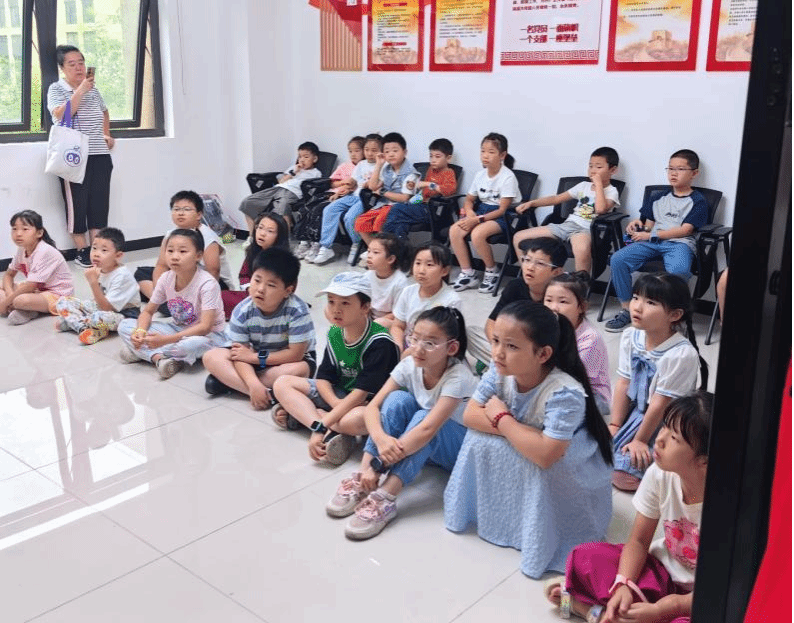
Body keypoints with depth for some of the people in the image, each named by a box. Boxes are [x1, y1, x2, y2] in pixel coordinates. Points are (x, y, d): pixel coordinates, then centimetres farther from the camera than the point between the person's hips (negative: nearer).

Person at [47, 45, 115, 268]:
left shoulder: (93, 89, 12)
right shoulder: (56, 89, -3)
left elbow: (104, 111, 31)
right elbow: (61, 114, -21)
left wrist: (107, 134, 18)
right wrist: (80, 90, -22)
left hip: (99, 154, 5)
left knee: (99, 201, 5)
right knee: (76, 203, -2)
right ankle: (82, 251, 6)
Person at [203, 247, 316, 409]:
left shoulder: (297, 311, -29)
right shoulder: (242, 312, -19)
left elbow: (295, 354, -26)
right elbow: (241, 355, -19)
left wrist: (255, 357, -22)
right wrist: (254, 385, -36)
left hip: (287, 360, -3)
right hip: (255, 357, 3)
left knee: (300, 370, -38)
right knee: (211, 357, -16)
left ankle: (229, 380, -22)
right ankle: (268, 394, -27)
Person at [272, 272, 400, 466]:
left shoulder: (379, 342, -24)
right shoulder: (335, 333, -1)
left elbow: (361, 393, -27)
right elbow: (323, 377, -1)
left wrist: (320, 427, -31)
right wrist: (336, 404, -24)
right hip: (338, 394, 8)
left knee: (354, 420, -43)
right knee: (282, 383, -5)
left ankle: (301, 415, -16)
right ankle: (331, 434, -22)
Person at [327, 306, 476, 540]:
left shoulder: (458, 378, -29)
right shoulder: (409, 365, -14)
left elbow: (428, 429, -38)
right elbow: (372, 406, -20)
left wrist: (379, 464, -42)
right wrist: (381, 439, -42)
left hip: (460, 448, -5)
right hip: (418, 444, 5)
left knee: (423, 416, -34)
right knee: (398, 400, -24)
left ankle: (384, 499, -39)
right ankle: (362, 480, -27)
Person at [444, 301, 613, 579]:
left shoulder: (565, 393, -38)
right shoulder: (501, 369, -19)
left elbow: (544, 455, -44)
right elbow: (471, 414, -13)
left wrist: (501, 419, -31)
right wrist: (516, 430, -29)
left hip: (570, 472, -6)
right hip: (525, 456, 7)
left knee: (537, 468, -35)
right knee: (480, 438, -15)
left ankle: (539, 540, -9)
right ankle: (493, 511, 8)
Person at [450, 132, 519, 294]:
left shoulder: (508, 177, -15)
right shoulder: (480, 174, 5)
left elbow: (502, 210, -18)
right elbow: (469, 199, 15)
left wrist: (477, 220, -23)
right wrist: (469, 212, -9)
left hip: (501, 217, -7)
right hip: (481, 211, 7)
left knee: (477, 234, -34)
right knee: (454, 230, -19)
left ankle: (492, 271, -7)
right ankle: (467, 274, -8)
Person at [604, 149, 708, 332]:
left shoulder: (697, 201, 5)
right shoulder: (660, 197, 22)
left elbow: (685, 230, -6)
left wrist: (651, 235, -9)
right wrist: (639, 224, -2)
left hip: (679, 243, -5)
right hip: (651, 242, 5)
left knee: (678, 270, -40)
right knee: (617, 260, -21)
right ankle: (626, 309, -12)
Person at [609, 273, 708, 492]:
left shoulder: (681, 354, -29)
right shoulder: (631, 337, -8)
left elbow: (660, 404, -21)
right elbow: (623, 384, -2)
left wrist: (640, 440, -12)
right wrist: (614, 425, -2)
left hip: (664, 422, -6)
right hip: (635, 410, 7)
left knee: (622, 475, -15)